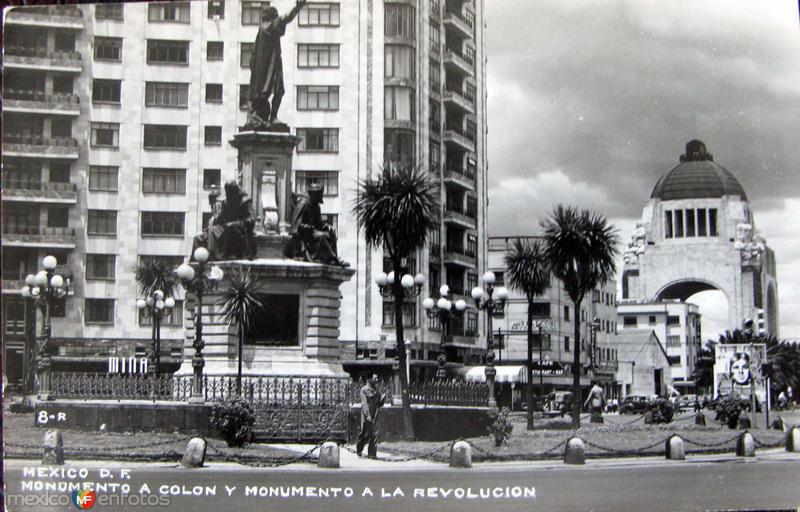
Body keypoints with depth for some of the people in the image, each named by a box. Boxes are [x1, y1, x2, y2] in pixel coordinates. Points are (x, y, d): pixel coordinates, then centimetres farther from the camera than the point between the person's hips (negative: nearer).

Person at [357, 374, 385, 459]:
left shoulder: (377, 390, 13)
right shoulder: (364, 389, -5)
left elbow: (380, 404, 15)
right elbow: (364, 403, -13)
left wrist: (382, 398, -7)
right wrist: (367, 415, -21)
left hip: (375, 415, 5)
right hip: (367, 414, -5)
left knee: (374, 434, -1)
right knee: (366, 433, -2)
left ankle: (372, 453, 2)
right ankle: (359, 450, 20)